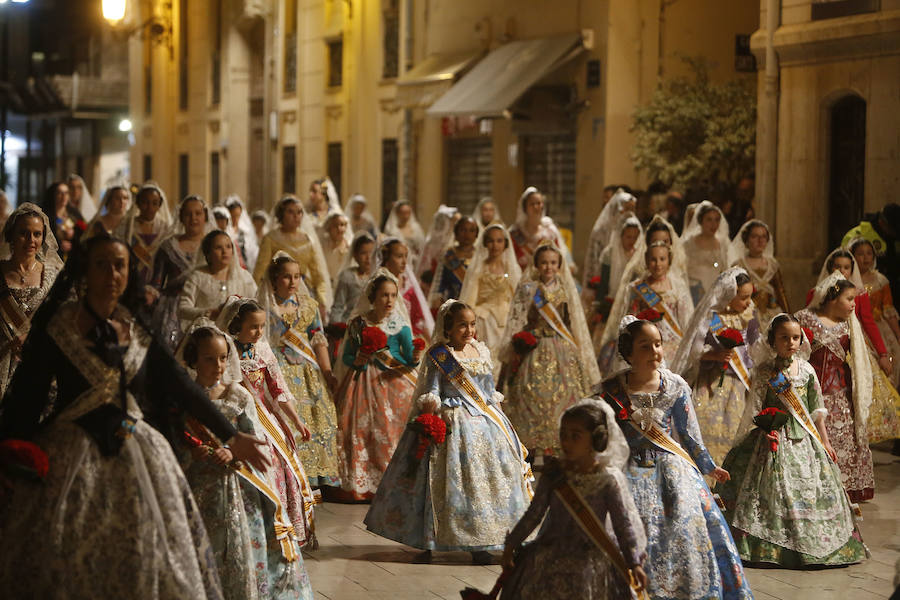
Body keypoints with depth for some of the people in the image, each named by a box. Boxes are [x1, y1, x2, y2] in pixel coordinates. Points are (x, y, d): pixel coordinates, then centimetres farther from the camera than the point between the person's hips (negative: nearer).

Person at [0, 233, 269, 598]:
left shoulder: (140, 329, 7)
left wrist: (230, 437, 12)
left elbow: (180, 384, 11)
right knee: (66, 563, -5)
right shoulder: (56, 324, -1)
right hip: (71, 454, -3)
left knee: (149, 561, 1)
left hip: (136, 454, 3)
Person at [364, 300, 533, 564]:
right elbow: (430, 395, -9)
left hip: (486, 423, 6)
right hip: (452, 423, -6)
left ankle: (478, 546, 12)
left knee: (484, 480, 4)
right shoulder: (439, 356, -7)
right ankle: (427, 545, 4)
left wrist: (498, 421, 15)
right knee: (443, 481, -5)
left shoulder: (482, 352, 11)